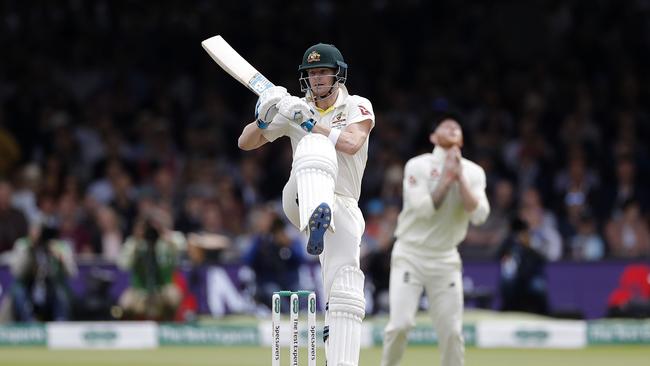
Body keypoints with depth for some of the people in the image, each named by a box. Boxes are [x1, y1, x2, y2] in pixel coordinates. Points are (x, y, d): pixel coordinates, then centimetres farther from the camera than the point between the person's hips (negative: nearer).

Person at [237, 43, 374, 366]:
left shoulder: (357, 106, 7)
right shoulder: (296, 109, 12)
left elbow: (351, 143, -14)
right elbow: (246, 143, 12)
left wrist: (308, 122, -17)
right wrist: (263, 119, -8)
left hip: (343, 208, 1)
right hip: (301, 199, -1)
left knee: (345, 291, -12)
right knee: (315, 145, -33)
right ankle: (317, 217, -63)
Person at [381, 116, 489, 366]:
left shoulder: (473, 172, 4)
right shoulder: (418, 166, -6)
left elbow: (479, 215, -10)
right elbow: (423, 209, -18)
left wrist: (460, 177, -15)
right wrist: (447, 177, -18)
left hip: (446, 260, 3)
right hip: (410, 254, -3)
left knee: (452, 331, -1)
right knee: (401, 323, -16)